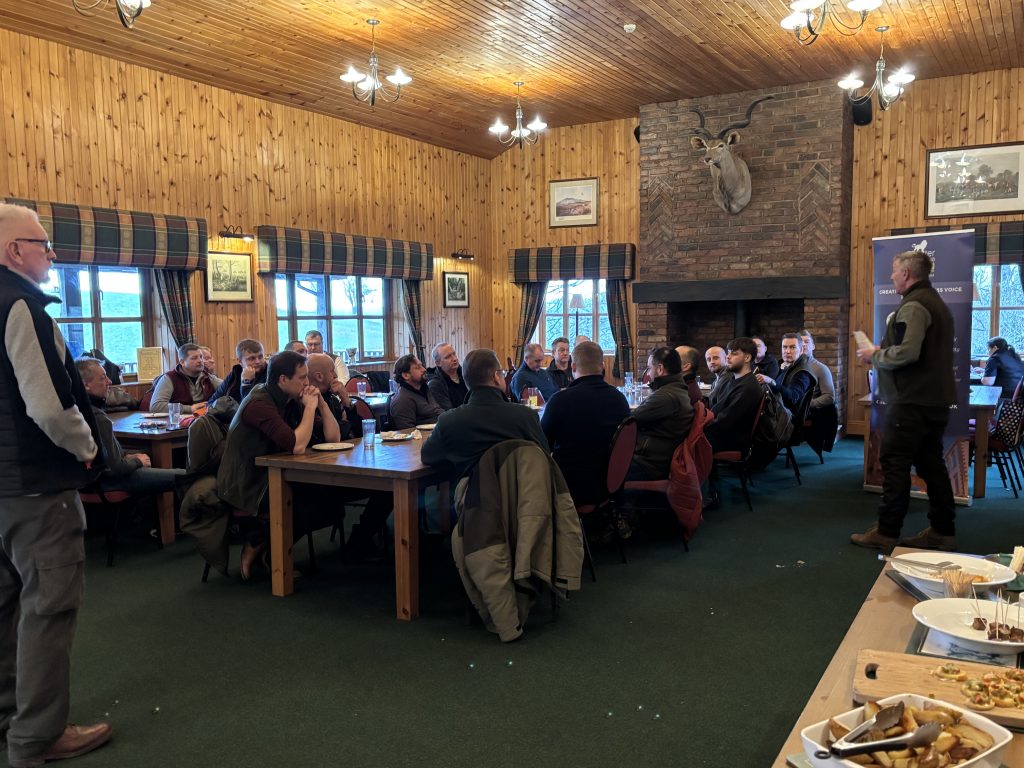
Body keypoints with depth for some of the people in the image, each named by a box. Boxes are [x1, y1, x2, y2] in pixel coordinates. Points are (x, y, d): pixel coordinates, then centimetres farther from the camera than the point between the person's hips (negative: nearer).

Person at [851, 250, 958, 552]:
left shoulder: (913, 306, -15)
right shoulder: (936, 303, 18)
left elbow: (906, 353, -27)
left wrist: (875, 355, -10)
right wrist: (882, 353, 16)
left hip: (912, 400, -10)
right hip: (935, 399, 10)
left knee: (894, 463, -4)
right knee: (931, 463, 13)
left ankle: (886, 532, 0)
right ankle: (942, 531, 18)